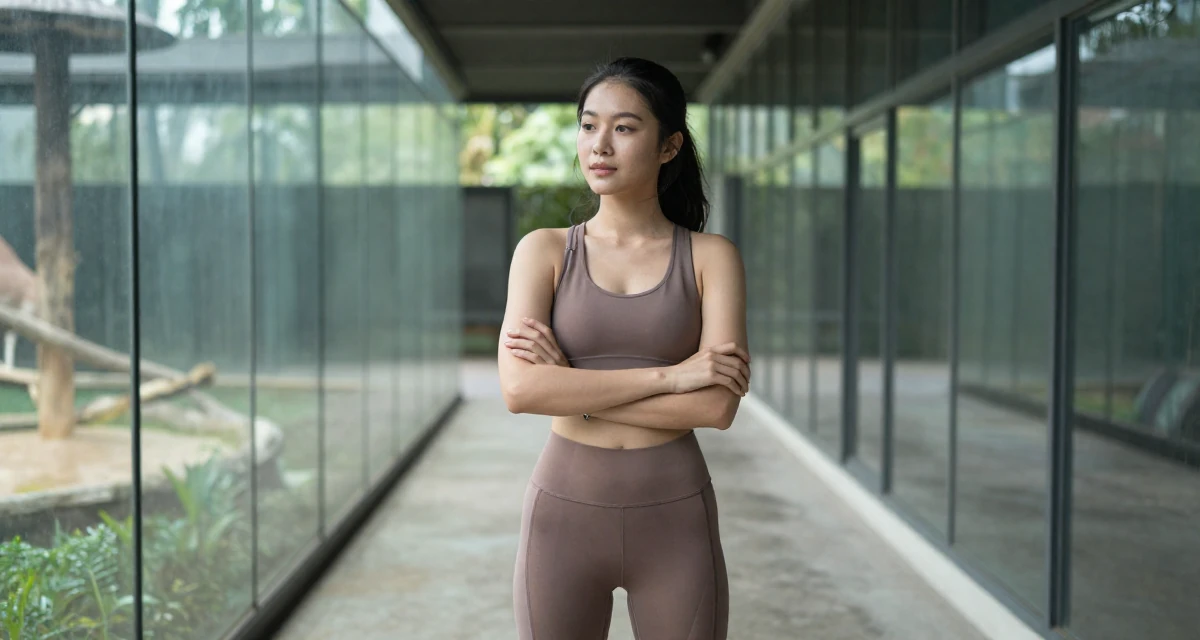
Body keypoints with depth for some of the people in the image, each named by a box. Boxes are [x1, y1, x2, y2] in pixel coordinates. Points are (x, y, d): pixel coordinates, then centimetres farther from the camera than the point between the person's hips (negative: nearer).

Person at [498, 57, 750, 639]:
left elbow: (718, 406, -12)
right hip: (564, 518, 0)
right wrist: (667, 375, -17)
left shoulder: (712, 258, 0)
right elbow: (520, 389, -15)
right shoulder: (544, 251, 0)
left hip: (673, 521, 0)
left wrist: (574, 387, -13)